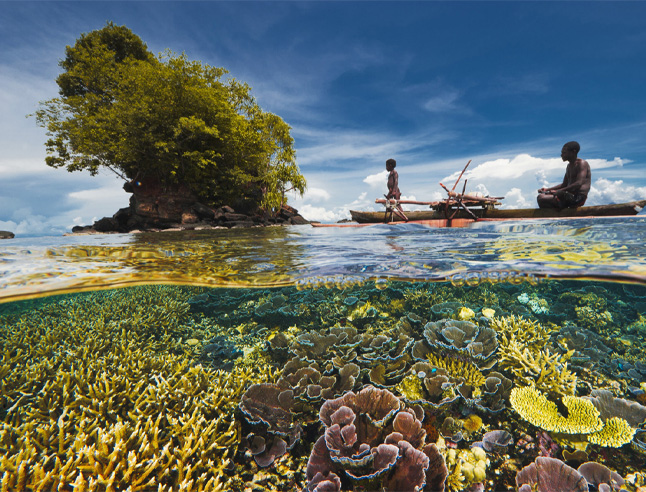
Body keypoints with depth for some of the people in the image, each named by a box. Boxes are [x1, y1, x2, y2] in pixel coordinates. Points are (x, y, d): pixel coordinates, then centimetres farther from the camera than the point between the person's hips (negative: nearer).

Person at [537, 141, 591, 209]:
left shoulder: (582, 163, -8)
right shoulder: (569, 166, 21)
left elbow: (579, 184, -22)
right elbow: (564, 185, 26)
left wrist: (559, 191, -25)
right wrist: (547, 189, 13)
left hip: (578, 197, -10)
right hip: (570, 196, 10)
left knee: (542, 198, -24)